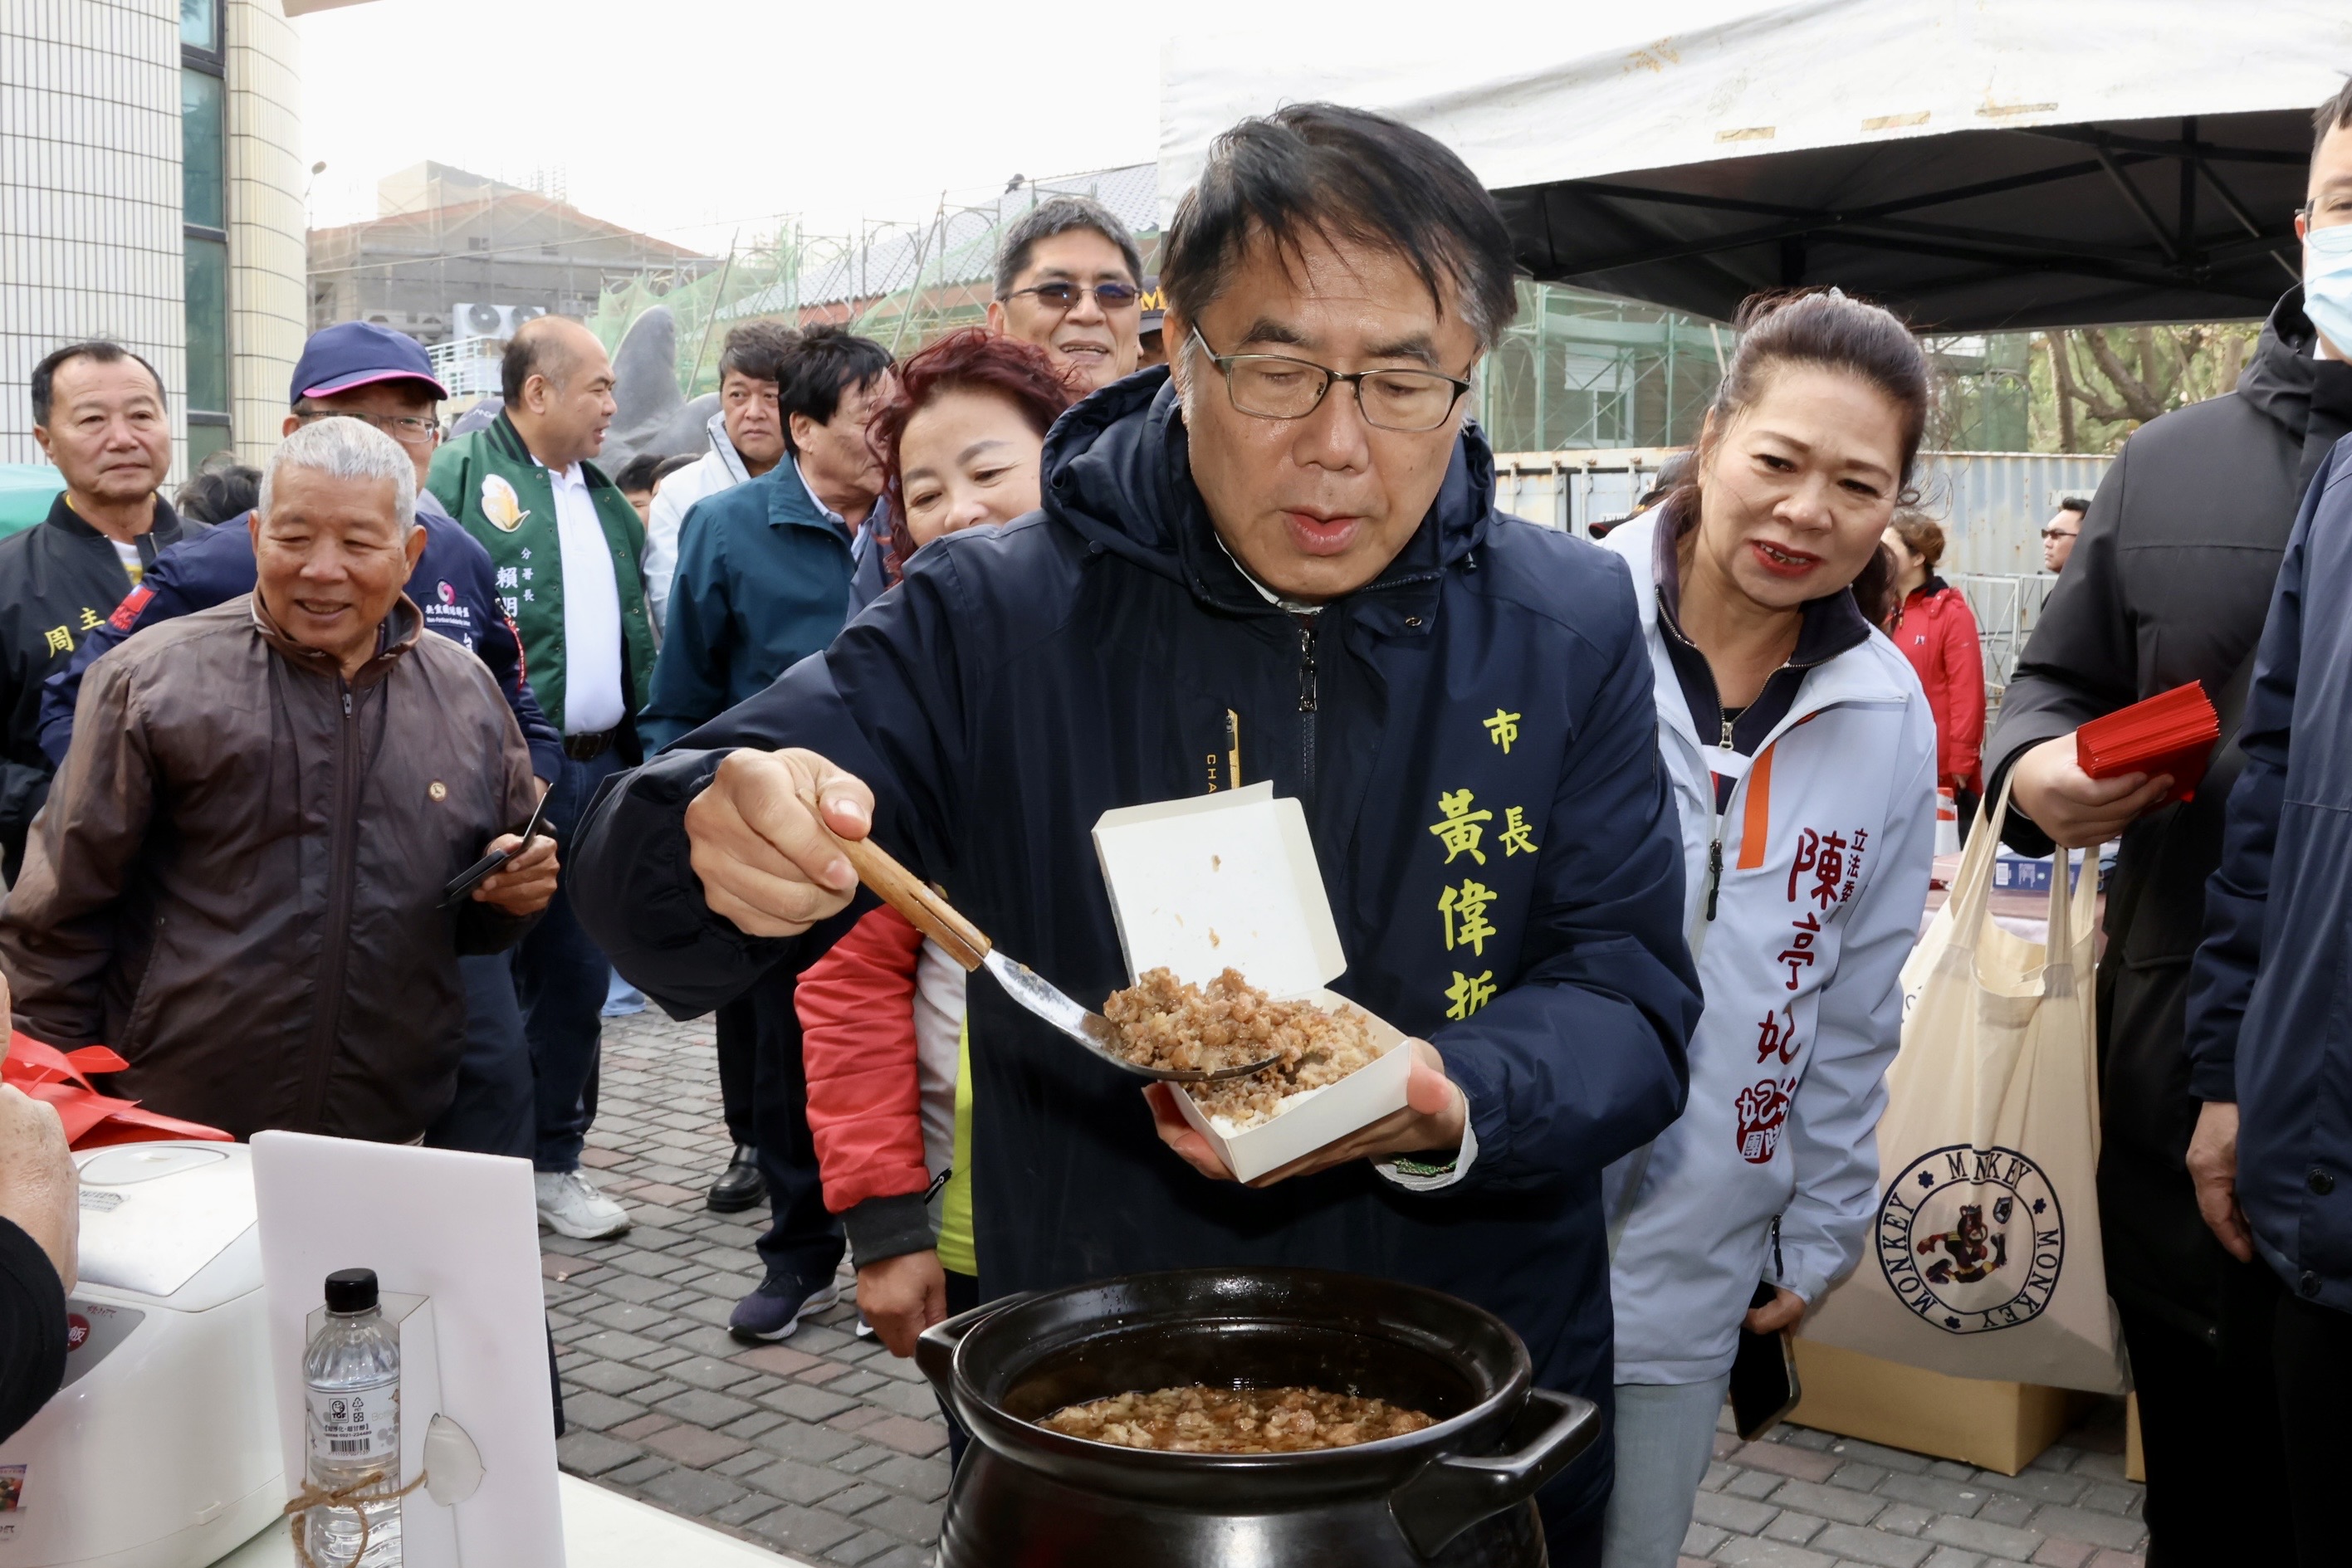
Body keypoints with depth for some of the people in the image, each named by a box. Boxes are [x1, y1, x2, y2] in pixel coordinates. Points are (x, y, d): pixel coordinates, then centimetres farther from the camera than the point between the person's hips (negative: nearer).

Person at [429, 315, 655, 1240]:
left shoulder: (606, 498, 16)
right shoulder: (462, 476, -8)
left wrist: (645, 753, 14)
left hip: (597, 771, 7)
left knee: (578, 974, 13)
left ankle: (554, 1163, 26)